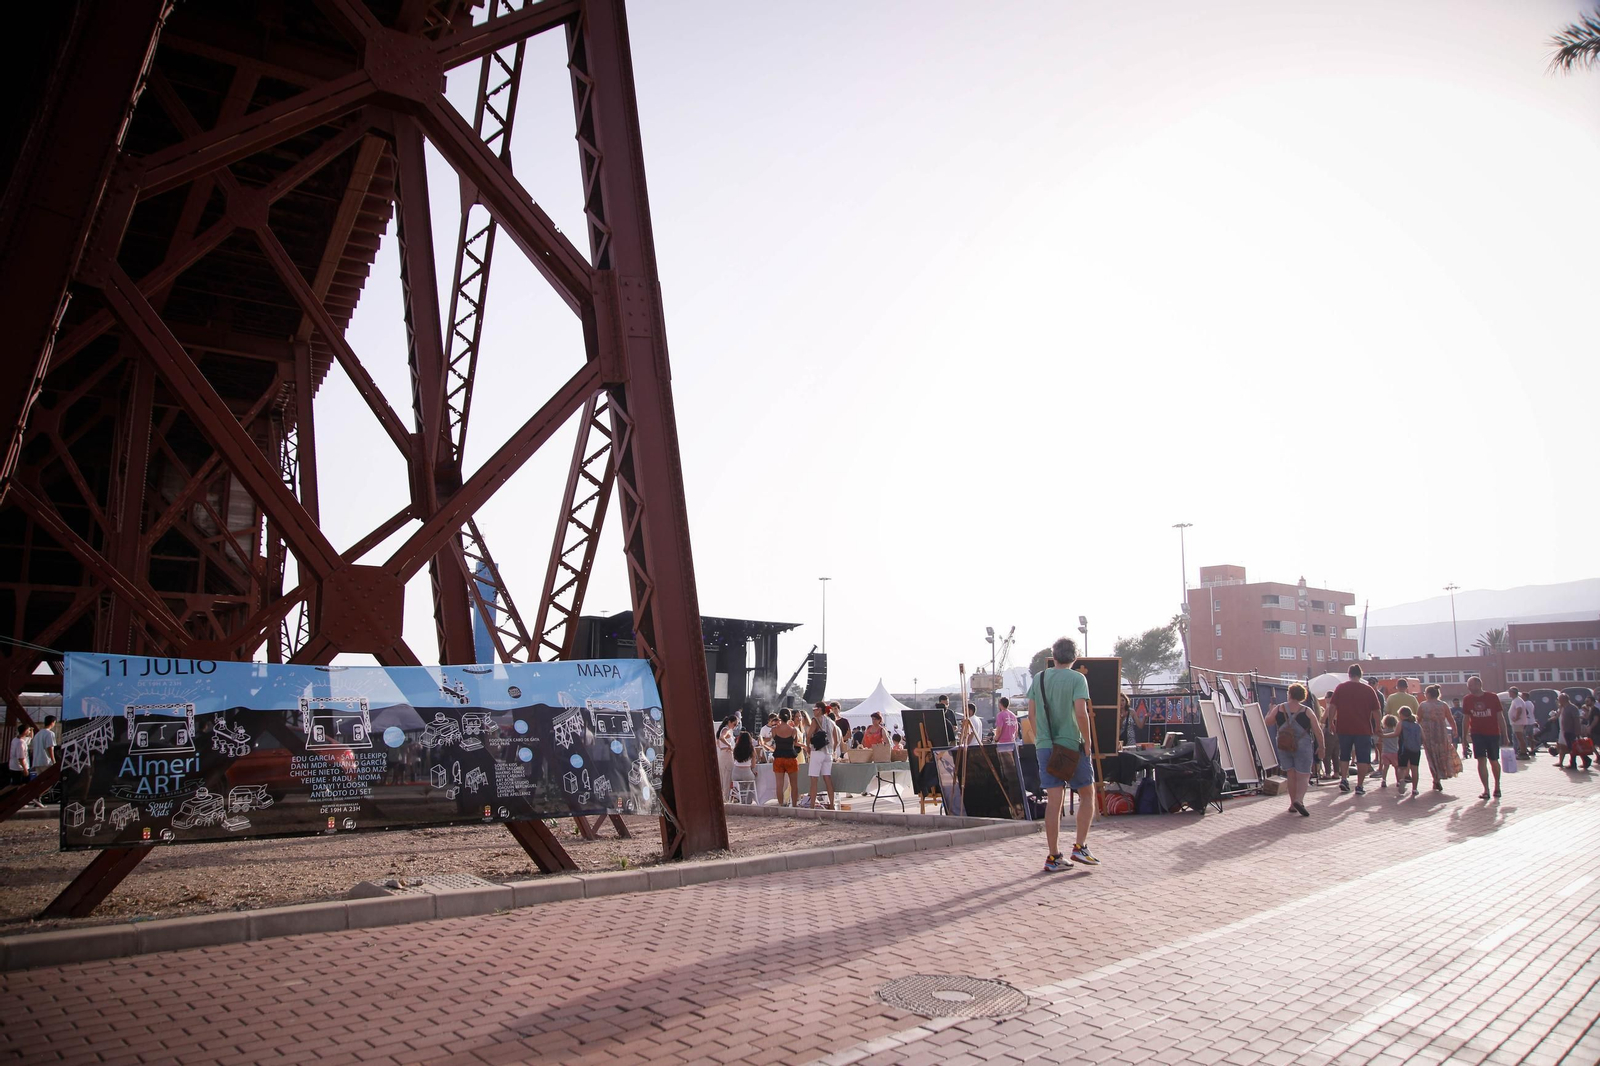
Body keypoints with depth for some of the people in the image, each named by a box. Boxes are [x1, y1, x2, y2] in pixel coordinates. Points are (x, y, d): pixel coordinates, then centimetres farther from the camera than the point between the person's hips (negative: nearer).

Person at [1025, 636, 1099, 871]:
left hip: (1046, 746, 4)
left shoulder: (1039, 678, 8)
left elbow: (1032, 713, 9)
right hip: (1072, 745, -4)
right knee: (1087, 794, 13)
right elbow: (1081, 713, -17)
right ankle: (1080, 847, 5)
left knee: (1054, 800, 4)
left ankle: (1053, 857, 3)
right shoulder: (1077, 679, -7)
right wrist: (1087, 741, -8)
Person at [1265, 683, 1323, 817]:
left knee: (1291, 774, 12)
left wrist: (1270, 710, 26)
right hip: (1302, 747, -3)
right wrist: (1322, 747, 5)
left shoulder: (1279, 709, -1)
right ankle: (1299, 800, -20)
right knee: (1303, 775, 1)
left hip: (1284, 747, 3)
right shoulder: (1307, 711, -5)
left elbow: (1268, 722, 10)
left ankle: (1293, 804, 12)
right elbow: (1318, 731, -5)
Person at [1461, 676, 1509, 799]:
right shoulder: (1467, 700, -1)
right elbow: (1466, 720, 6)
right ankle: (1486, 790, -11)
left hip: (1493, 734, -1)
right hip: (1477, 734, 1)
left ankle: (1497, 786, 33)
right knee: (1481, 760, -11)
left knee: (1494, 761, 11)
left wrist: (1505, 736, -4)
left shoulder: (1492, 697, -6)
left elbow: (1500, 717, -2)